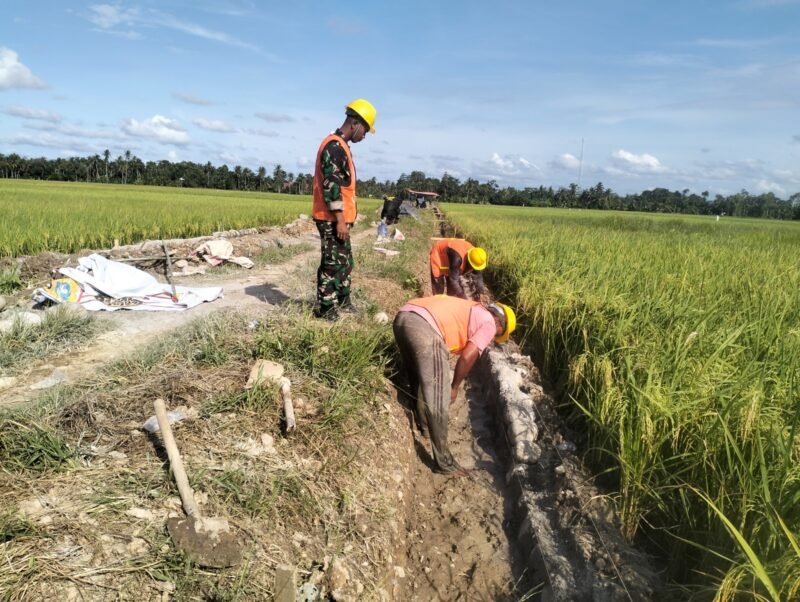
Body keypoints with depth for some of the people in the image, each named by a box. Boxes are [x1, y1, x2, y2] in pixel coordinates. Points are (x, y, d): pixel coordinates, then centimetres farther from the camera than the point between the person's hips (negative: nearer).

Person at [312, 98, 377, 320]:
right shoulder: (334, 146, -16)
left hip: (339, 218, 10)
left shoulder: (340, 146, 17)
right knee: (333, 263, -4)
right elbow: (331, 185, -22)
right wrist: (340, 219, -22)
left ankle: (343, 303, 27)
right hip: (332, 219, -10)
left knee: (344, 262, 17)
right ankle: (325, 309, 4)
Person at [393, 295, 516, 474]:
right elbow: (467, 357, 1)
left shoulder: (468, 311, 35)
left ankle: (424, 424, 51)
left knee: (418, 379, 30)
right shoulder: (489, 323, 13)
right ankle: (444, 462, 12)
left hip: (402, 317, 9)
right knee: (438, 399, 2)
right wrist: (454, 387, 14)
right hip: (425, 327, -9)